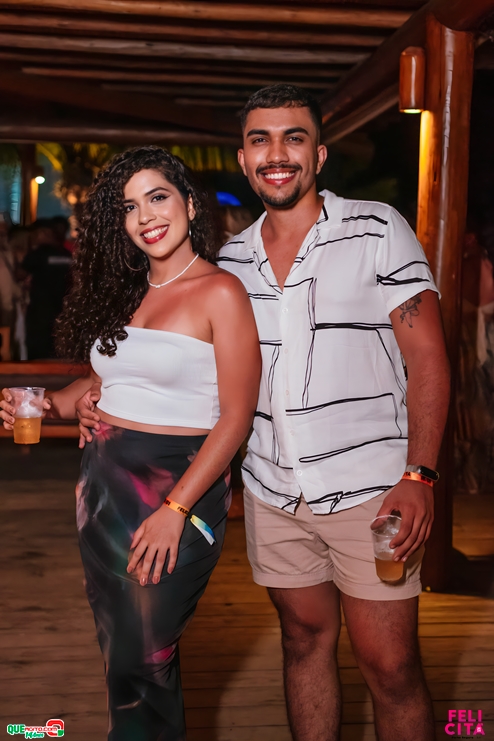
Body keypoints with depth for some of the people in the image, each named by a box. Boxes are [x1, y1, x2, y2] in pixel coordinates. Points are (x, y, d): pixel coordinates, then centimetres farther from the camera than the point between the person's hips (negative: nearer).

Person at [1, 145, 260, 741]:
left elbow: (236, 415, -13)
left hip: (178, 484, -6)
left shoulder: (220, 292, -9)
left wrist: (175, 509, -19)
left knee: (140, 664, -1)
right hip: (102, 483, 7)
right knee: (117, 652, 15)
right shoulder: (125, 291, 11)